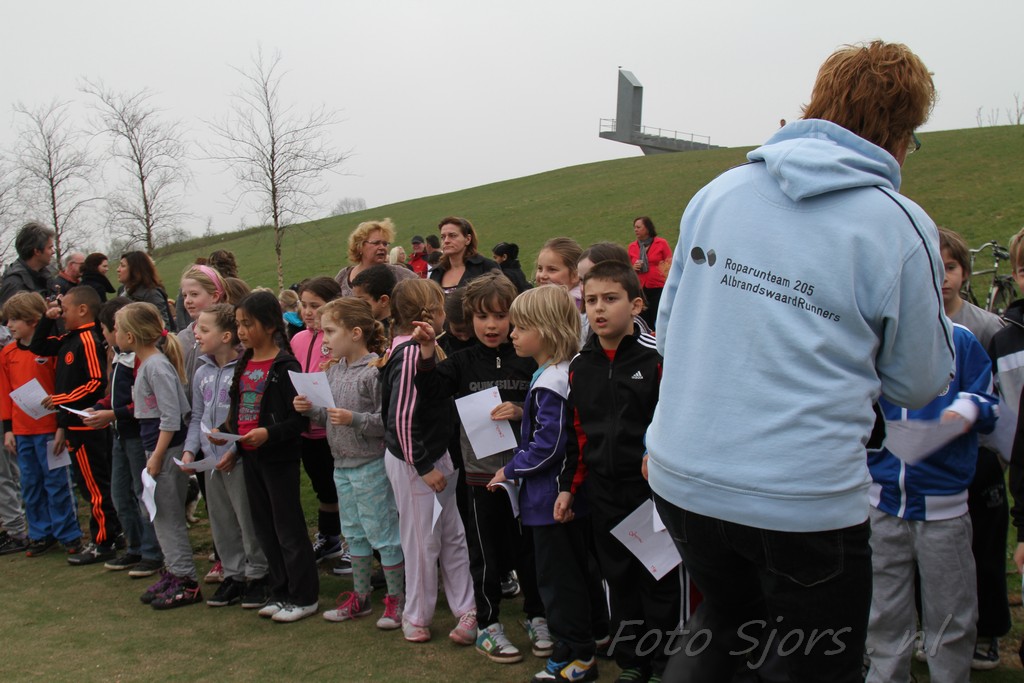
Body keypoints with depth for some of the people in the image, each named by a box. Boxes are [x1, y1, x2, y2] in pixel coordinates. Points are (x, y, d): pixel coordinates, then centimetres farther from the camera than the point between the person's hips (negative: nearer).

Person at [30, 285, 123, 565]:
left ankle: (102, 544, 6)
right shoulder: (69, 339, 11)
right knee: (91, 483, 16)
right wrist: (47, 319, 12)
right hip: (74, 424, 10)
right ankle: (111, 532, 25)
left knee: (93, 484, -2)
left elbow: (97, 383, -24)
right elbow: (39, 347, 25)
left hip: (86, 424, -10)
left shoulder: (88, 340, -17)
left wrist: (61, 399, -20)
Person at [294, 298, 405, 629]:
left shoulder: (376, 370, -18)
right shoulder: (334, 369, 7)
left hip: (372, 465, -8)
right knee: (354, 533, 18)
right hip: (342, 465, 8)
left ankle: (396, 598, 16)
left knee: (382, 532, 2)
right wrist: (311, 410, -4)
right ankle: (360, 596, 31)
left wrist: (354, 419, -30)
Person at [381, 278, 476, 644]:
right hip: (413, 462, -9)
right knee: (423, 541, 6)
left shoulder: (422, 348, 5)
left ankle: (466, 609, 25)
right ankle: (417, 617, 23)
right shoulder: (410, 353, -22)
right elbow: (401, 418, -23)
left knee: (453, 534, 14)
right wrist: (424, 466, -18)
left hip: (436, 455, 9)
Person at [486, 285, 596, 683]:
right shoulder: (565, 372, 6)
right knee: (573, 572, 19)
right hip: (571, 493, 10)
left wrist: (510, 470, -11)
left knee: (557, 577, 2)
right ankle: (580, 645, 31)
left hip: (551, 498, -10)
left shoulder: (549, 383, -22)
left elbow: (547, 446, -23)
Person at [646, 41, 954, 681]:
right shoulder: (902, 228, -10)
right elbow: (919, 384, 1)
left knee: (724, 619, 31)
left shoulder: (718, 190, 2)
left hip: (681, 476, 5)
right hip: (806, 499, -4)